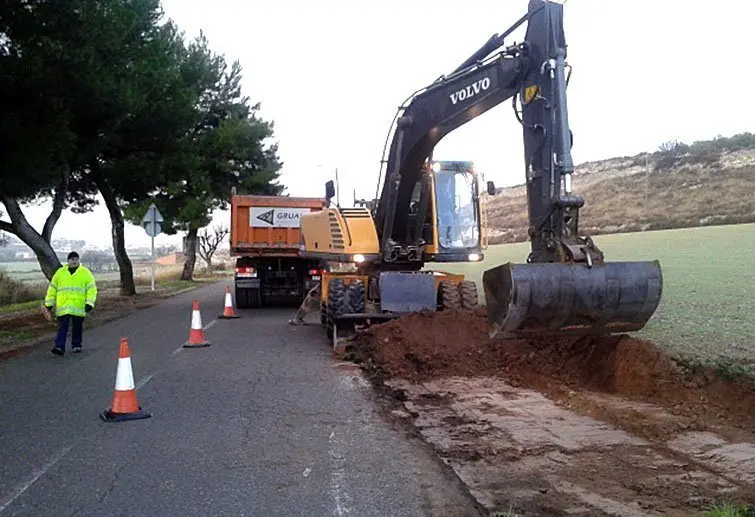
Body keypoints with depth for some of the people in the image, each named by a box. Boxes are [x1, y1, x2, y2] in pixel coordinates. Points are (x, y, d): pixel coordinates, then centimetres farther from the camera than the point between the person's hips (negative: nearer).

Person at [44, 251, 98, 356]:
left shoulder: (85, 273, 3)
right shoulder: (60, 272, 10)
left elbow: (92, 288, -1)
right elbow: (52, 288, 14)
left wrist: (89, 303, -10)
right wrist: (49, 303, 10)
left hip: (79, 307, -1)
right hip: (63, 306, 1)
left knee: (77, 327, 9)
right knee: (62, 327, -5)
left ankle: (76, 345, 23)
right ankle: (59, 347, -7)